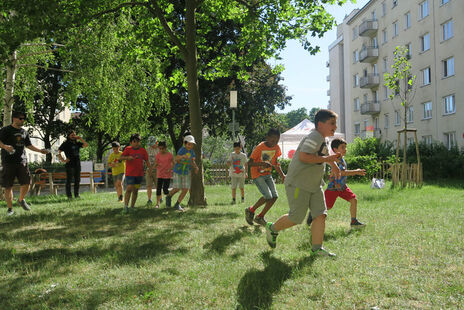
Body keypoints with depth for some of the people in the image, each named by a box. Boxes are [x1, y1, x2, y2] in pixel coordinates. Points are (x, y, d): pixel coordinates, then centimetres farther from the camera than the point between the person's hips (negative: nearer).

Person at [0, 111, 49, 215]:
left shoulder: (24, 132, 17)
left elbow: (29, 145, 24)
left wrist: (40, 150, 13)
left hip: (22, 161, 5)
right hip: (9, 162, -4)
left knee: (26, 183, -2)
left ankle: (21, 200, 25)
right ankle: (10, 208, 10)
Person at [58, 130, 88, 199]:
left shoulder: (77, 143, 13)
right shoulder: (65, 144, -1)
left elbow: (86, 145, 5)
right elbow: (58, 152, -4)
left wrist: (80, 138, 1)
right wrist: (63, 160, -11)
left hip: (77, 165, 5)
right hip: (70, 165, -5)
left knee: (77, 180, 8)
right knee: (69, 180, -2)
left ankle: (76, 195, 17)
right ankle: (69, 195, 3)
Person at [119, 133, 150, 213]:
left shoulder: (143, 150, 6)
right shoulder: (128, 149, -2)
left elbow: (146, 161, 10)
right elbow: (121, 157, -11)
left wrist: (150, 168, -5)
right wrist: (128, 157, -30)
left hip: (139, 174, 4)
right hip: (129, 173, -3)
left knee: (135, 191, 9)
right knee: (129, 189, -13)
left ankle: (132, 207, 18)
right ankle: (126, 206, -10)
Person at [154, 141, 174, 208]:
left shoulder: (169, 155, -6)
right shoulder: (158, 155, 0)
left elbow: (173, 164, 2)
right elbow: (155, 165, 4)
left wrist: (170, 169, -13)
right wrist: (156, 165, -20)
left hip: (167, 175, -2)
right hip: (159, 175, 2)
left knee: (165, 189, -4)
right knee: (158, 188, -3)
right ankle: (158, 203, 3)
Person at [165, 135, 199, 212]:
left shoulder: (192, 151, -4)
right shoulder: (182, 150, -23)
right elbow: (175, 159, -37)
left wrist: (196, 167, -13)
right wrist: (182, 156, -56)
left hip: (186, 173, 5)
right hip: (178, 172, -5)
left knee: (185, 190, -3)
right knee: (177, 189, -6)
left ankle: (177, 205, 13)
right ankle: (169, 197, 27)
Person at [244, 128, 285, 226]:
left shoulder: (277, 148, -1)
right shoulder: (260, 147, -19)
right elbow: (249, 163, -19)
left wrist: (282, 175, 2)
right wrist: (262, 164, -34)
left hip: (267, 174, 7)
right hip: (257, 175, -6)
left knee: (274, 196, -5)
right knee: (268, 196, -18)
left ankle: (260, 217, 12)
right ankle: (250, 210, 5)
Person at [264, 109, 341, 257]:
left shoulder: (323, 140, 14)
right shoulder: (314, 137, -18)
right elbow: (303, 156, -31)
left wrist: (334, 165, 26)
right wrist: (326, 159, -24)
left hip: (314, 185, 10)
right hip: (298, 184, -9)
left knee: (320, 214, -1)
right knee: (296, 218, -3)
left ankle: (317, 248, 5)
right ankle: (272, 229, 21)